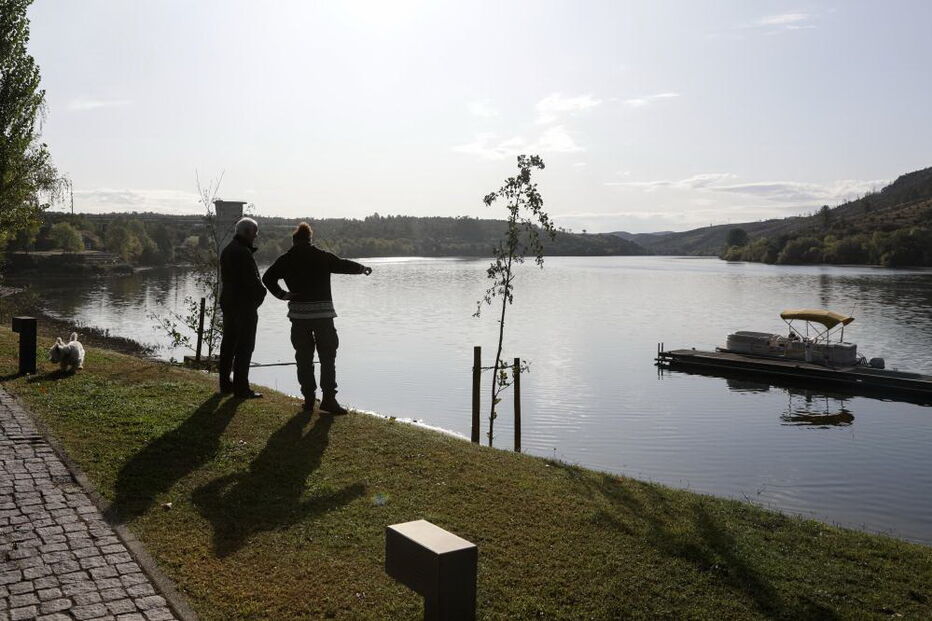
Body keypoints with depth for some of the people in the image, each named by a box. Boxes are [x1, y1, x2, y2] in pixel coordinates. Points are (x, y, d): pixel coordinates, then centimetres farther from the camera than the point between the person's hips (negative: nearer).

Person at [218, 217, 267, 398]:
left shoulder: (227, 250, 13)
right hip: (244, 305, -10)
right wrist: (261, 292, -1)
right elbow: (252, 280, -20)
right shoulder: (243, 252, -18)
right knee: (244, 347, -5)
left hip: (227, 303, 10)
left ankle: (225, 383, 23)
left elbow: (224, 278, 15)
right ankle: (241, 387, -3)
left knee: (228, 344, 15)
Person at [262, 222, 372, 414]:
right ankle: (328, 398, -4)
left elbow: (268, 277, -2)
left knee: (303, 357, 10)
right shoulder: (323, 256, 1)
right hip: (323, 312, -2)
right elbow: (344, 265, 11)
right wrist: (363, 268, 27)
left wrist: (282, 294, 5)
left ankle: (308, 398, 12)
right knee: (327, 356, 3)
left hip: (298, 313, 2)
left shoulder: (286, 260, 5)